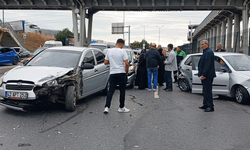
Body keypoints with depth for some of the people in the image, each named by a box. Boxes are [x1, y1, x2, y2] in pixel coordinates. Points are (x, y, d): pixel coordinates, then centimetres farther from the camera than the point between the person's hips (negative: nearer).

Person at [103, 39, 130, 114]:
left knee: (111, 90, 7)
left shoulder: (109, 51, 5)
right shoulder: (122, 51, -8)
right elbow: (126, 63, -14)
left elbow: (105, 62, 10)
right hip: (121, 73, -4)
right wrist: (126, 71, 1)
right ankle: (121, 107, 16)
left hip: (112, 74, 4)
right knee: (122, 91, 8)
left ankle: (106, 107, -2)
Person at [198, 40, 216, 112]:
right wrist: (201, 74, 21)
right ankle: (205, 105, 25)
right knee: (205, 91, 16)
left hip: (207, 76, -11)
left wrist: (204, 74, -24)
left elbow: (208, 65, -23)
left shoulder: (209, 52, -16)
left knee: (208, 91, -7)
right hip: (205, 75, 11)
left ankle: (210, 107, -2)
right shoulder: (206, 52, 18)